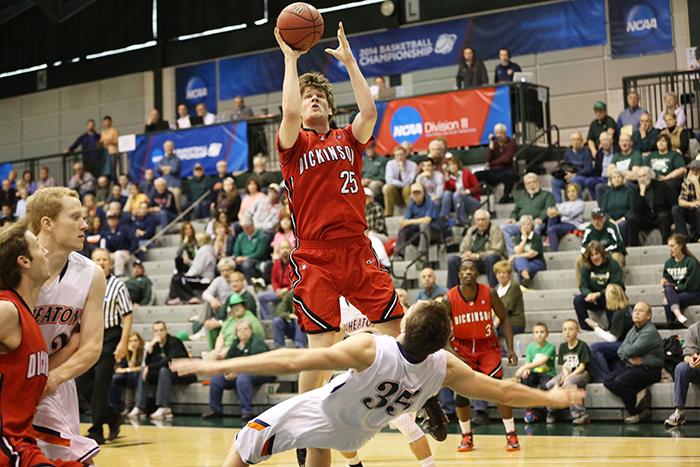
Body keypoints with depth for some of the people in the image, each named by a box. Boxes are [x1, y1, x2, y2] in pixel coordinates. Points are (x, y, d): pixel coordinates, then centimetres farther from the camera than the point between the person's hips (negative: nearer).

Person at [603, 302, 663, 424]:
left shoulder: (650, 332, -13)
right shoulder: (633, 330, 15)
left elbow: (632, 350, -21)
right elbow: (620, 351, 9)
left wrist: (626, 352, 3)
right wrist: (629, 358, -13)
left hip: (649, 369, -9)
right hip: (632, 366, 9)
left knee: (619, 382, -27)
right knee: (608, 382, -10)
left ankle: (636, 412, -9)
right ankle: (638, 395, -8)